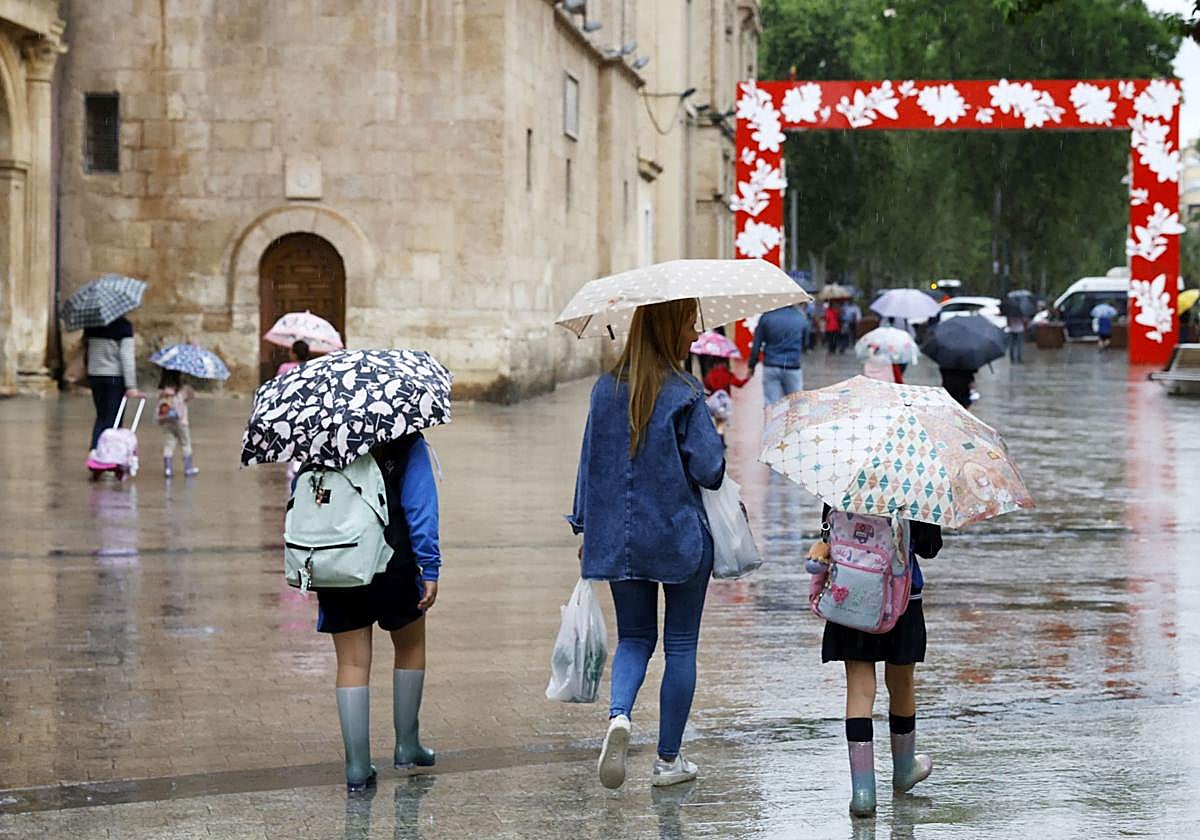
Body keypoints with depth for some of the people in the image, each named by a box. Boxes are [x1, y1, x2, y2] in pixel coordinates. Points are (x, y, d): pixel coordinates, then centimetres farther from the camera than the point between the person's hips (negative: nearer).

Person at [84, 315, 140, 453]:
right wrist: (131, 386, -17)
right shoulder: (123, 325, -12)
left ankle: (94, 450, 3)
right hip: (115, 377, -5)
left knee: (101, 417, 17)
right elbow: (127, 357, -16)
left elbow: (85, 350, 10)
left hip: (94, 376, 5)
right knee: (113, 419, 2)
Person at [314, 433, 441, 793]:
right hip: (393, 566, -2)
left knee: (352, 662, 6)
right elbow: (420, 507, -11)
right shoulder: (408, 442, -6)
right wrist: (430, 568, -10)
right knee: (410, 647, 21)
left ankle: (357, 766, 1)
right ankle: (407, 745, 24)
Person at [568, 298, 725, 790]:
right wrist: (715, 436, 6)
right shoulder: (684, 394, -13)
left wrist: (584, 527, 15)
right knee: (681, 646, 9)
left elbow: (590, 461, 7)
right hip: (680, 537, -4)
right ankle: (669, 760, 14)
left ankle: (619, 714, -13)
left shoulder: (606, 390, 2)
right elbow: (708, 468, -14)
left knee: (634, 638, 16)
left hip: (619, 539, 4)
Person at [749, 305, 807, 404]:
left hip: (770, 367, -1)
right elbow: (805, 344, 12)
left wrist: (752, 366, 8)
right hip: (793, 368, 1)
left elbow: (756, 344, -2)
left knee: (771, 403, 1)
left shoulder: (766, 317, -5)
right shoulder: (801, 318, 0)